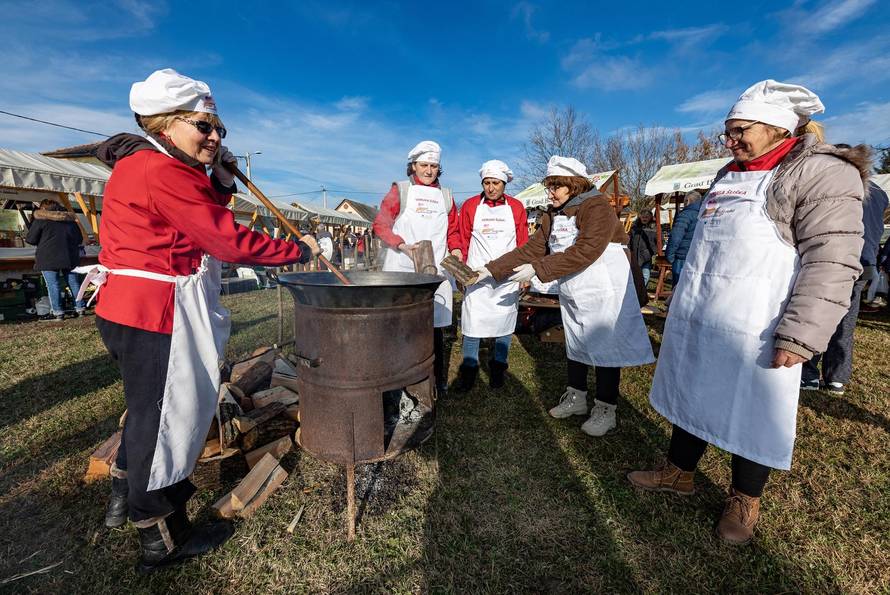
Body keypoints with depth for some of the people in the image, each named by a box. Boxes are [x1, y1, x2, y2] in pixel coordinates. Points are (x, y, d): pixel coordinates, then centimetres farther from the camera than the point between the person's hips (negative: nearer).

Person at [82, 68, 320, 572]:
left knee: (151, 408, 25)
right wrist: (299, 250, -12)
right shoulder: (163, 171, -18)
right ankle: (164, 540, 23)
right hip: (155, 312, -11)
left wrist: (221, 185, 3)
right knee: (164, 416, 3)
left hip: (137, 308, 11)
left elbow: (203, 223, 14)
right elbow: (231, 242, -22)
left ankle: (125, 498, 47)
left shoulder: (145, 166, 15)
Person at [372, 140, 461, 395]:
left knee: (435, 326, 5)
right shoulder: (400, 190, 8)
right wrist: (404, 246, -14)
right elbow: (380, 225, 1)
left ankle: (439, 381, 17)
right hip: (403, 269, -2)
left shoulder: (446, 195, 18)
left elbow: (453, 232, 21)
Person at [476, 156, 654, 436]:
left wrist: (538, 269, -30)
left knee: (604, 348, 2)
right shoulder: (553, 214, 8)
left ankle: (605, 409, 18)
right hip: (571, 294, 8)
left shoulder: (597, 207, -15)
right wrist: (492, 269, -6)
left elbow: (584, 252, -27)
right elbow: (532, 248, 2)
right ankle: (576, 397, 33)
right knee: (575, 346, 16)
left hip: (603, 293, -7)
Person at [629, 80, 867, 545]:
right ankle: (679, 472, 34)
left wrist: (800, 335, -21)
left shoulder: (822, 172, -6)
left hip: (752, 330, -7)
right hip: (694, 320, 7)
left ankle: (744, 499, 30)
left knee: (750, 411, 8)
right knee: (691, 397, 16)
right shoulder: (729, 175, 16)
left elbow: (830, 264, -15)